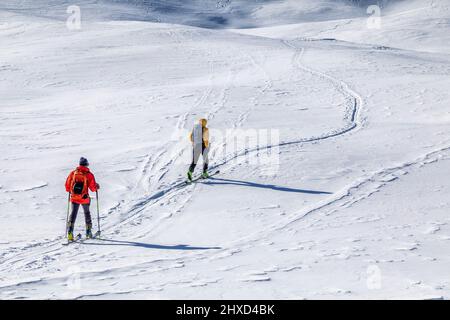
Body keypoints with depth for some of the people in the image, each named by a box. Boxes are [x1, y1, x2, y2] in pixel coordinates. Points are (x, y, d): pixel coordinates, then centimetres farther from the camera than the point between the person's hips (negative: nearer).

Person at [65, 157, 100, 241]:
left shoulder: (73, 173, 0)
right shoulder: (89, 175, -7)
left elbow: (67, 186, 3)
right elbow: (93, 188, -8)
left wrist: (70, 191, 23)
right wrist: (97, 186, 14)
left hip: (74, 198, 1)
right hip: (84, 198, -1)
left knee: (73, 213, 4)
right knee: (87, 213, 19)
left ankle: (70, 232, -14)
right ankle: (88, 232, 24)